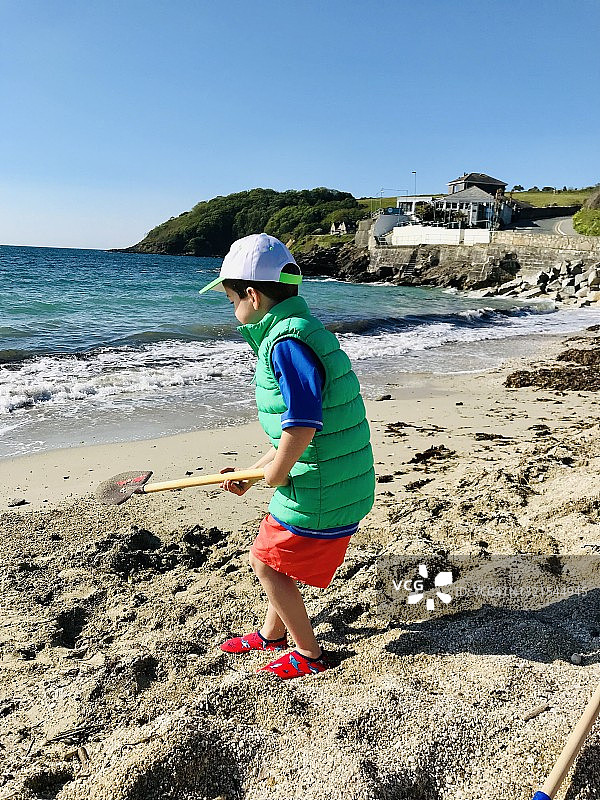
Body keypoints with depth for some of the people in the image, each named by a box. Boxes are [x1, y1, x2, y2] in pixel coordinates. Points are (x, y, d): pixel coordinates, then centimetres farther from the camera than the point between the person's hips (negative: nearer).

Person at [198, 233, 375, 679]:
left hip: (321, 489, -10)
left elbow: (302, 425, -31)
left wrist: (275, 474, -13)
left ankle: (309, 654, 26)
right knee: (282, 557, 24)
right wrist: (251, 475, 17)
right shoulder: (299, 330, 13)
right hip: (341, 483, 10)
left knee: (267, 561, 9)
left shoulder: (287, 342, -21)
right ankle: (273, 634, 45)